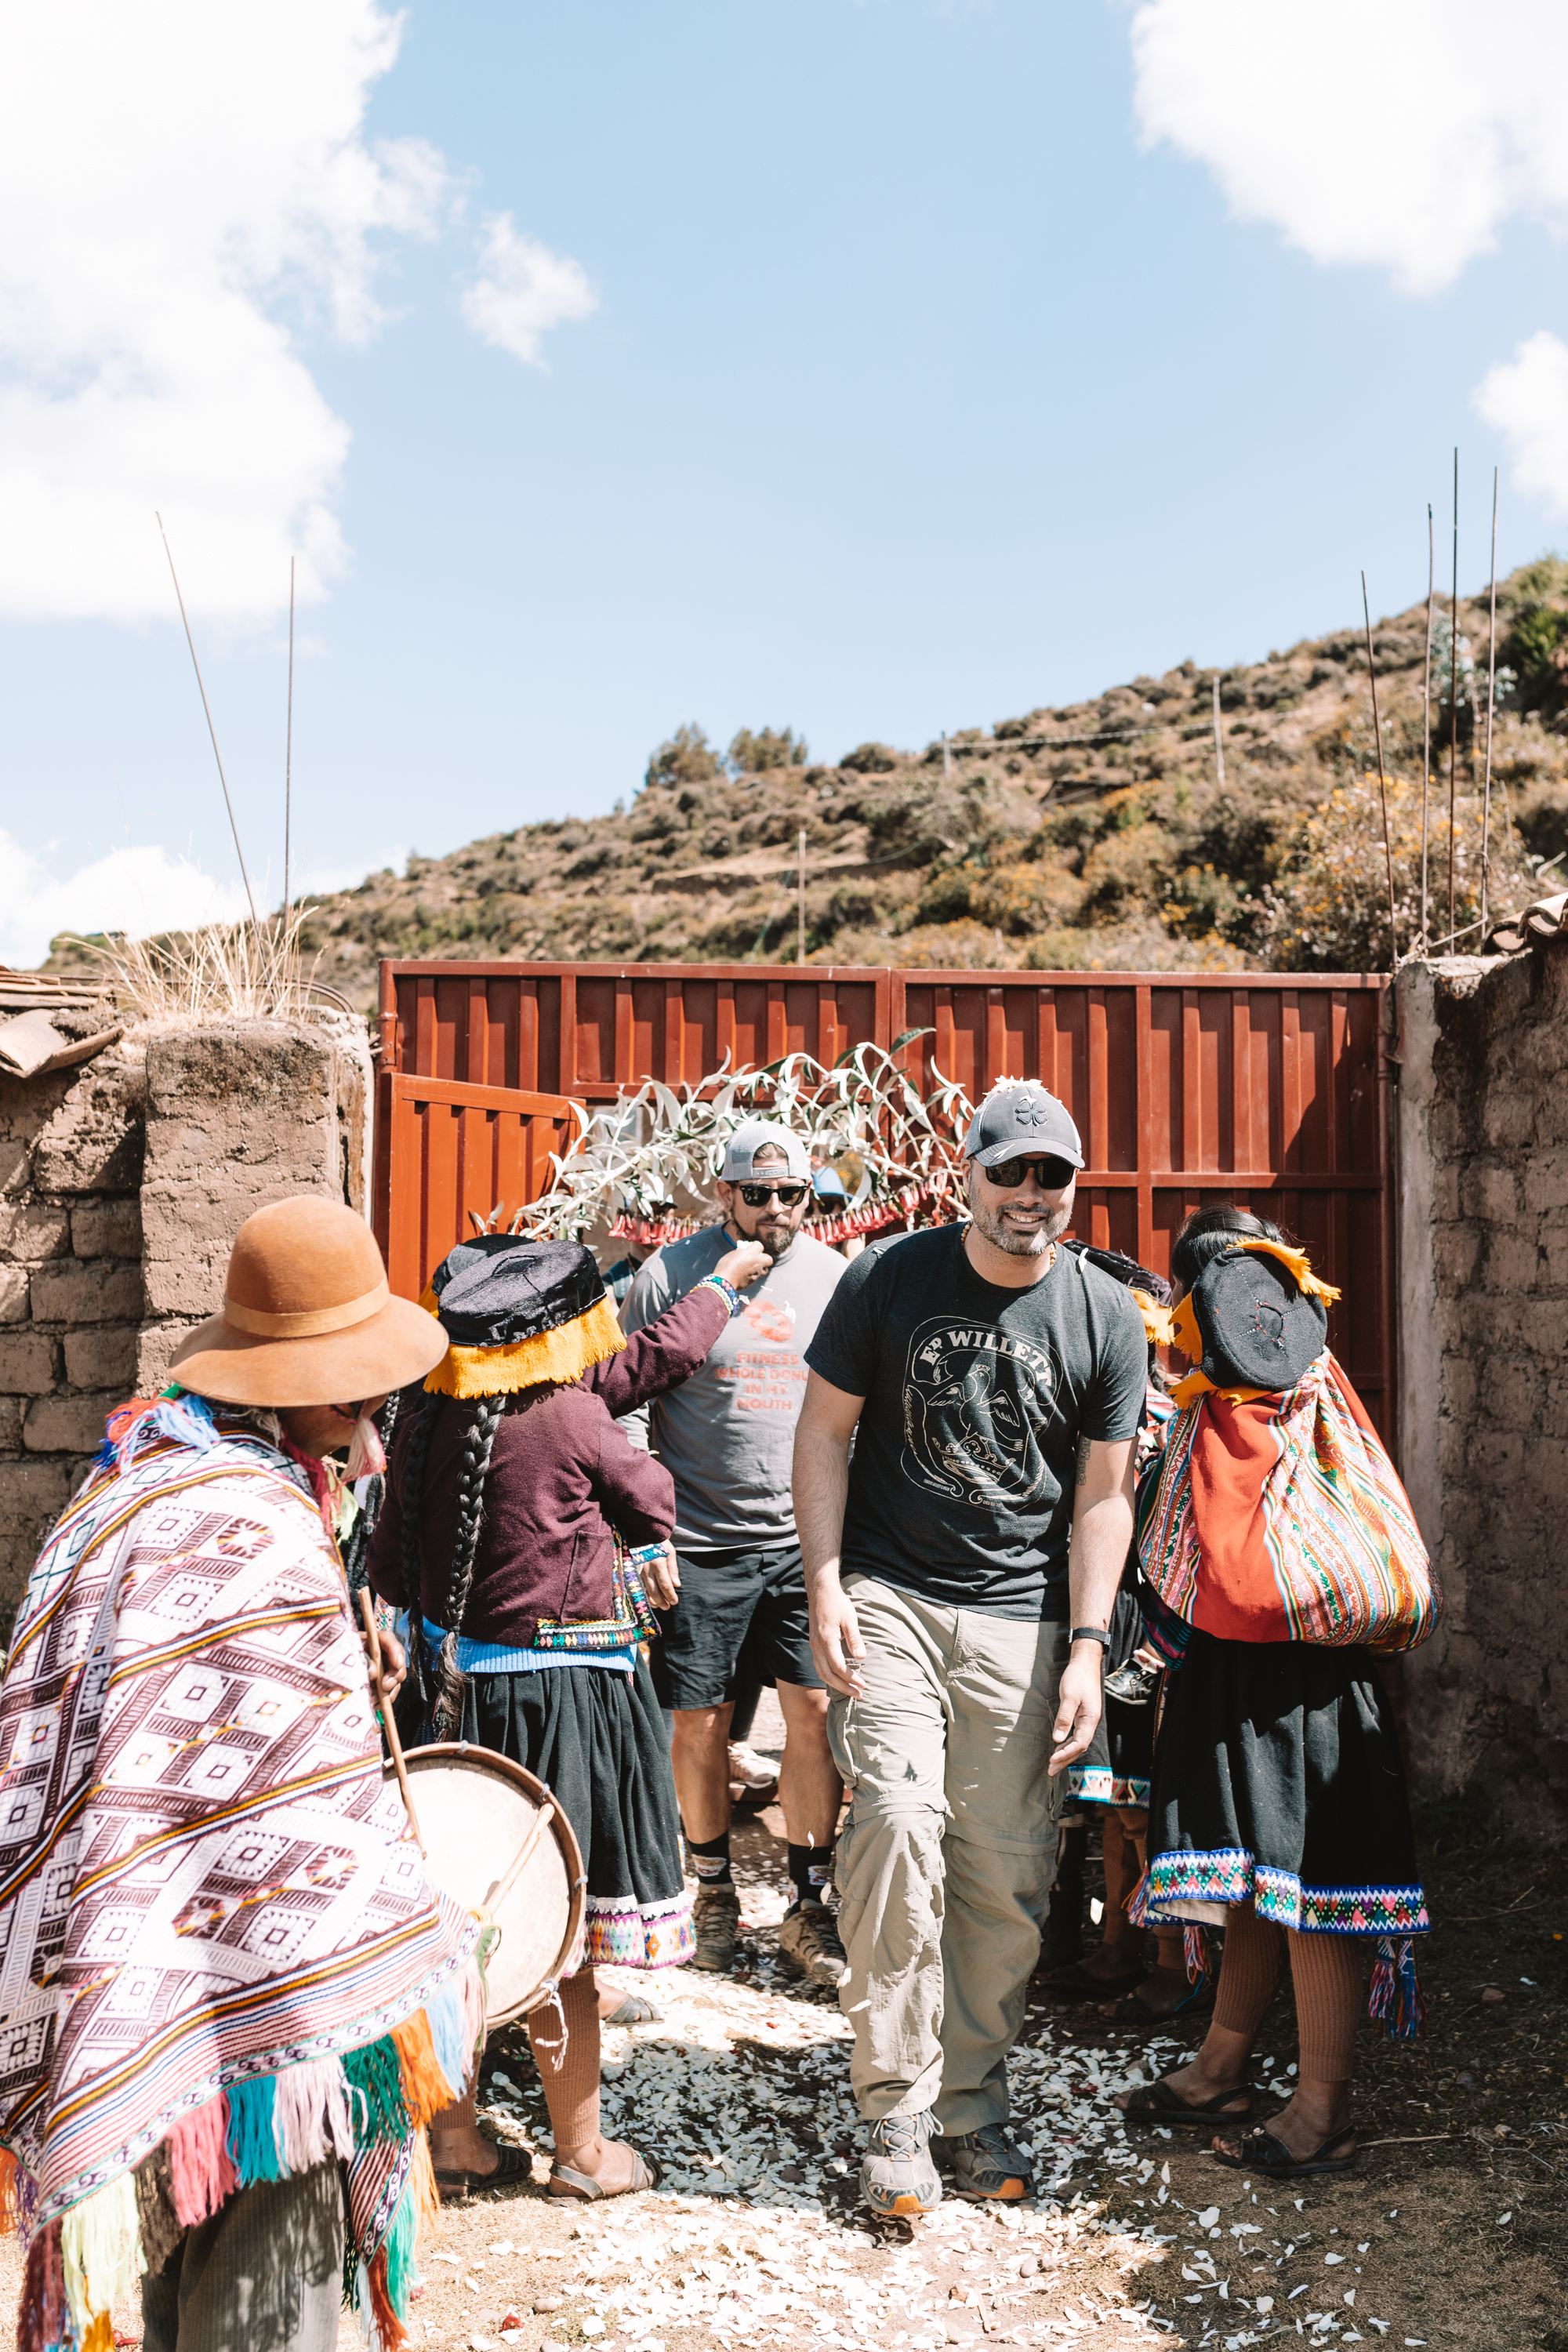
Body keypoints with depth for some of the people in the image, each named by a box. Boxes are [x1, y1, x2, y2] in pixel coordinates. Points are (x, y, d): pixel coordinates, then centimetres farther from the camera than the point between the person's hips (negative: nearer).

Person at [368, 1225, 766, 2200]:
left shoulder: (426, 1424, 0)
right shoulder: (570, 1415, -18)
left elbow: (392, 1572, 8)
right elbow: (648, 1494, 2)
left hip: (457, 1685, 6)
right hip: (562, 1694, -6)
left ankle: (454, 2130, 29)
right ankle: (582, 2150, 20)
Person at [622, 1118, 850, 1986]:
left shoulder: (835, 1277, 4)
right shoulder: (671, 1274, -4)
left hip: (805, 1539, 2)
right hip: (699, 1539, -2)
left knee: (814, 1711, -1)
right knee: (699, 1720, 7)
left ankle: (808, 1906, 13)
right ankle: (713, 1888, 28)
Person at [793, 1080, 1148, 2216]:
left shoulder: (1108, 1316, 0)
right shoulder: (889, 1278, -3)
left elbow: (1103, 1494, 4)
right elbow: (825, 1429, 3)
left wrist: (1087, 1647, -3)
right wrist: (826, 1587, -5)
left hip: (1022, 1619, 2)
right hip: (888, 1597, -1)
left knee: (1009, 1871, 2)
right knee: (899, 1818, -17)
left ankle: (974, 2101, 21)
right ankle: (897, 2108, -4)